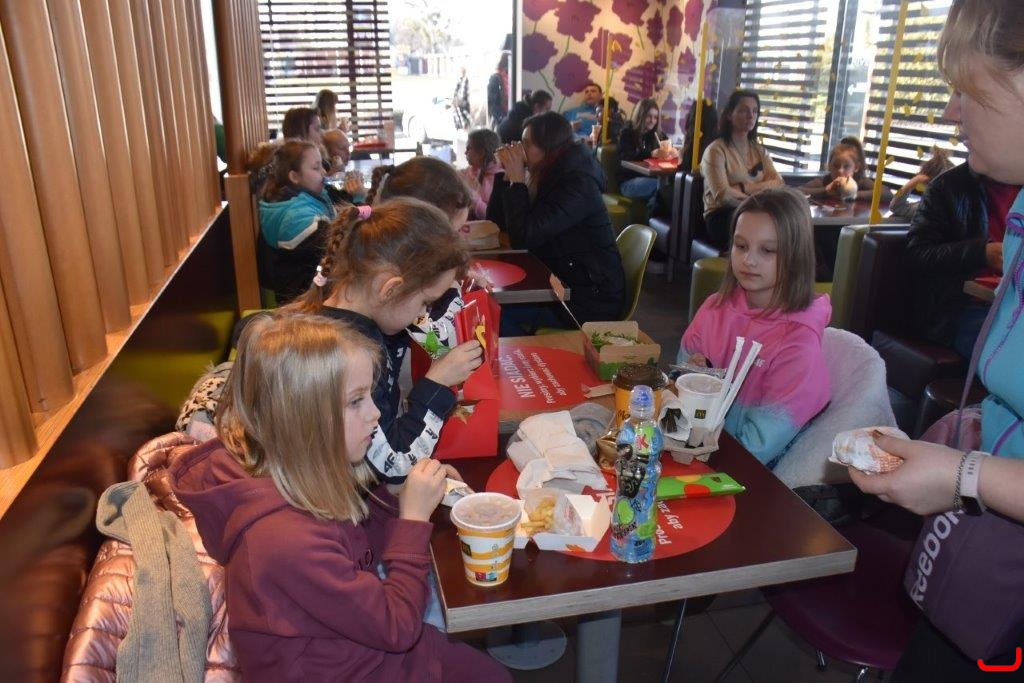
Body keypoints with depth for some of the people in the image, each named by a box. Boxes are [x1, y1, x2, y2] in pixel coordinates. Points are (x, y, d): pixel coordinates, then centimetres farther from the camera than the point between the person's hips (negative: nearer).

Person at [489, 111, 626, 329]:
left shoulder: (577, 184, -20)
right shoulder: (546, 179, 5)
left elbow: (522, 238, -27)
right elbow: (497, 221, 8)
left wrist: (517, 179, -20)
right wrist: (507, 174, -2)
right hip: (558, 283, 8)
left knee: (498, 316, -18)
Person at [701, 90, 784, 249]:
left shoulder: (759, 151, 19)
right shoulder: (716, 150, -1)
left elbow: (778, 184, 2)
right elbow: (723, 195, -14)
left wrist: (745, 188, -12)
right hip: (722, 216, -5)